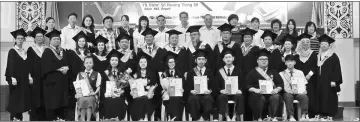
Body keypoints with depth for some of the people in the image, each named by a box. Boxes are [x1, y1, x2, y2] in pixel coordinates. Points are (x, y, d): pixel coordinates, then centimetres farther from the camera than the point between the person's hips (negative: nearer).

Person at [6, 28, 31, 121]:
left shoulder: (25, 51, 12)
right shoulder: (12, 51, -5)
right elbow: (10, 65, -11)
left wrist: (29, 76, 6)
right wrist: (12, 78, -19)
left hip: (24, 79, 6)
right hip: (16, 78, -6)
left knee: (22, 99, 7)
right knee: (15, 99, -3)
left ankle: (19, 117, 14)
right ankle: (13, 117, 2)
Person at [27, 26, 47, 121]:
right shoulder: (30, 49, 5)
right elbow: (29, 64, 0)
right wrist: (30, 76, -10)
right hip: (35, 78, -2)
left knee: (44, 101, 3)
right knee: (35, 101, -3)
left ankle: (43, 118, 9)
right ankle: (34, 118, 3)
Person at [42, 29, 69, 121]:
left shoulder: (63, 51, 17)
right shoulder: (47, 51, -2)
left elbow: (67, 63, 10)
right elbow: (48, 65, -14)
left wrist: (66, 68, -11)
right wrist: (60, 68, -17)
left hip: (62, 81, 6)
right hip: (52, 80, -6)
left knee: (62, 101, 5)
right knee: (52, 102, -6)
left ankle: (60, 117, 11)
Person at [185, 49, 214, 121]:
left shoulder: (210, 72, 17)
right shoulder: (190, 72, 16)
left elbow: (213, 86, 9)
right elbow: (187, 87, 8)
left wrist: (210, 91, -13)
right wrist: (191, 91, -13)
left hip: (206, 94, 0)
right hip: (194, 94, 0)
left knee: (208, 99, -35)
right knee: (194, 99, -35)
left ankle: (204, 118, -21)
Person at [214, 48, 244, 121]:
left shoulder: (238, 70, 14)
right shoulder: (219, 71, 12)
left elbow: (243, 84, 7)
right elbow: (216, 86, 7)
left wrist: (240, 90, -15)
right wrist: (221, 90, -15)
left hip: (236, 93, 0)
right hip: (224, 94, 0)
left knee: (240, 97, -34)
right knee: (222, 97, -35)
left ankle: (235, 117, -28)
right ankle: (227, 117, -30)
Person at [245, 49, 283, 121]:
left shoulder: (273, 72, 23)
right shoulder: (252, 72, 14)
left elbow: (281, 84, 15)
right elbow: (247, 86, 4)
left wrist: (277, 89, -7)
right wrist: (256, 90, -15)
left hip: (271, 93, 2)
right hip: (258, 94, -2)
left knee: (276, 96, -31)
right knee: (260, 98, -36)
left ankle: (272, 117, -27)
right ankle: (258, 118, -26)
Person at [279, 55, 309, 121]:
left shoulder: (300, 73, 17)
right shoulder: (282, 74, 11)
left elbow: (303, 85, 10)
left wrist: (303, 91, -11)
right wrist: (290, 91, -13)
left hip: (299, 93, 2)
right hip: (288, 93, -2)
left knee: (305, 97, -31)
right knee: (288, 96, -37)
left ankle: (303, 116, -35)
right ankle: (291, 117, -37)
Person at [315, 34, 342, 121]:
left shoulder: (333, 56, -5)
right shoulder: (319, 56, 15)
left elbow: (337, 69, -11)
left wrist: (334, 81, -19)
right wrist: (316, 80, 11)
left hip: (329, 82, -6)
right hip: (320, 83, 6)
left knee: (329, 100, -6)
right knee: (321, 99, 5)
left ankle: (329, 116, -3)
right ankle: (322, 115, 9)